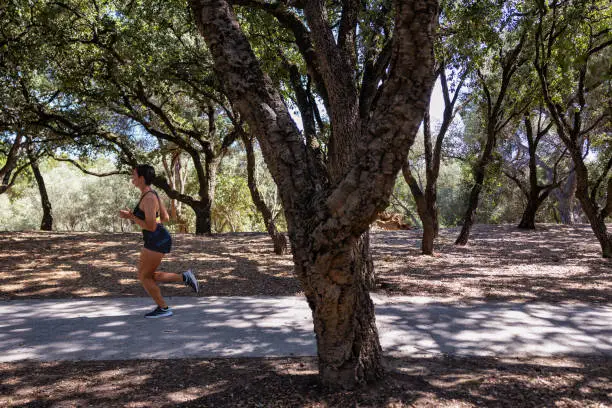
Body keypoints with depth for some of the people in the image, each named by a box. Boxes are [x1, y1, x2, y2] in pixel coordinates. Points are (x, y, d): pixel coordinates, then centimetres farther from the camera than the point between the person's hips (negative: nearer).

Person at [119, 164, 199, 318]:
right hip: (158, 240, 10)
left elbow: (151, 227, -23)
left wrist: (130, 216, -14)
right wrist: (136, 217, 18)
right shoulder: (151, 194, 11)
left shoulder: (149, 198, -20)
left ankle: (163, 309, 14)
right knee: (145, 276, 16)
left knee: (144, 277, 3)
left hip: (157, 242, -10)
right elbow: (165, 218, 17)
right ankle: (184, 278, 10)